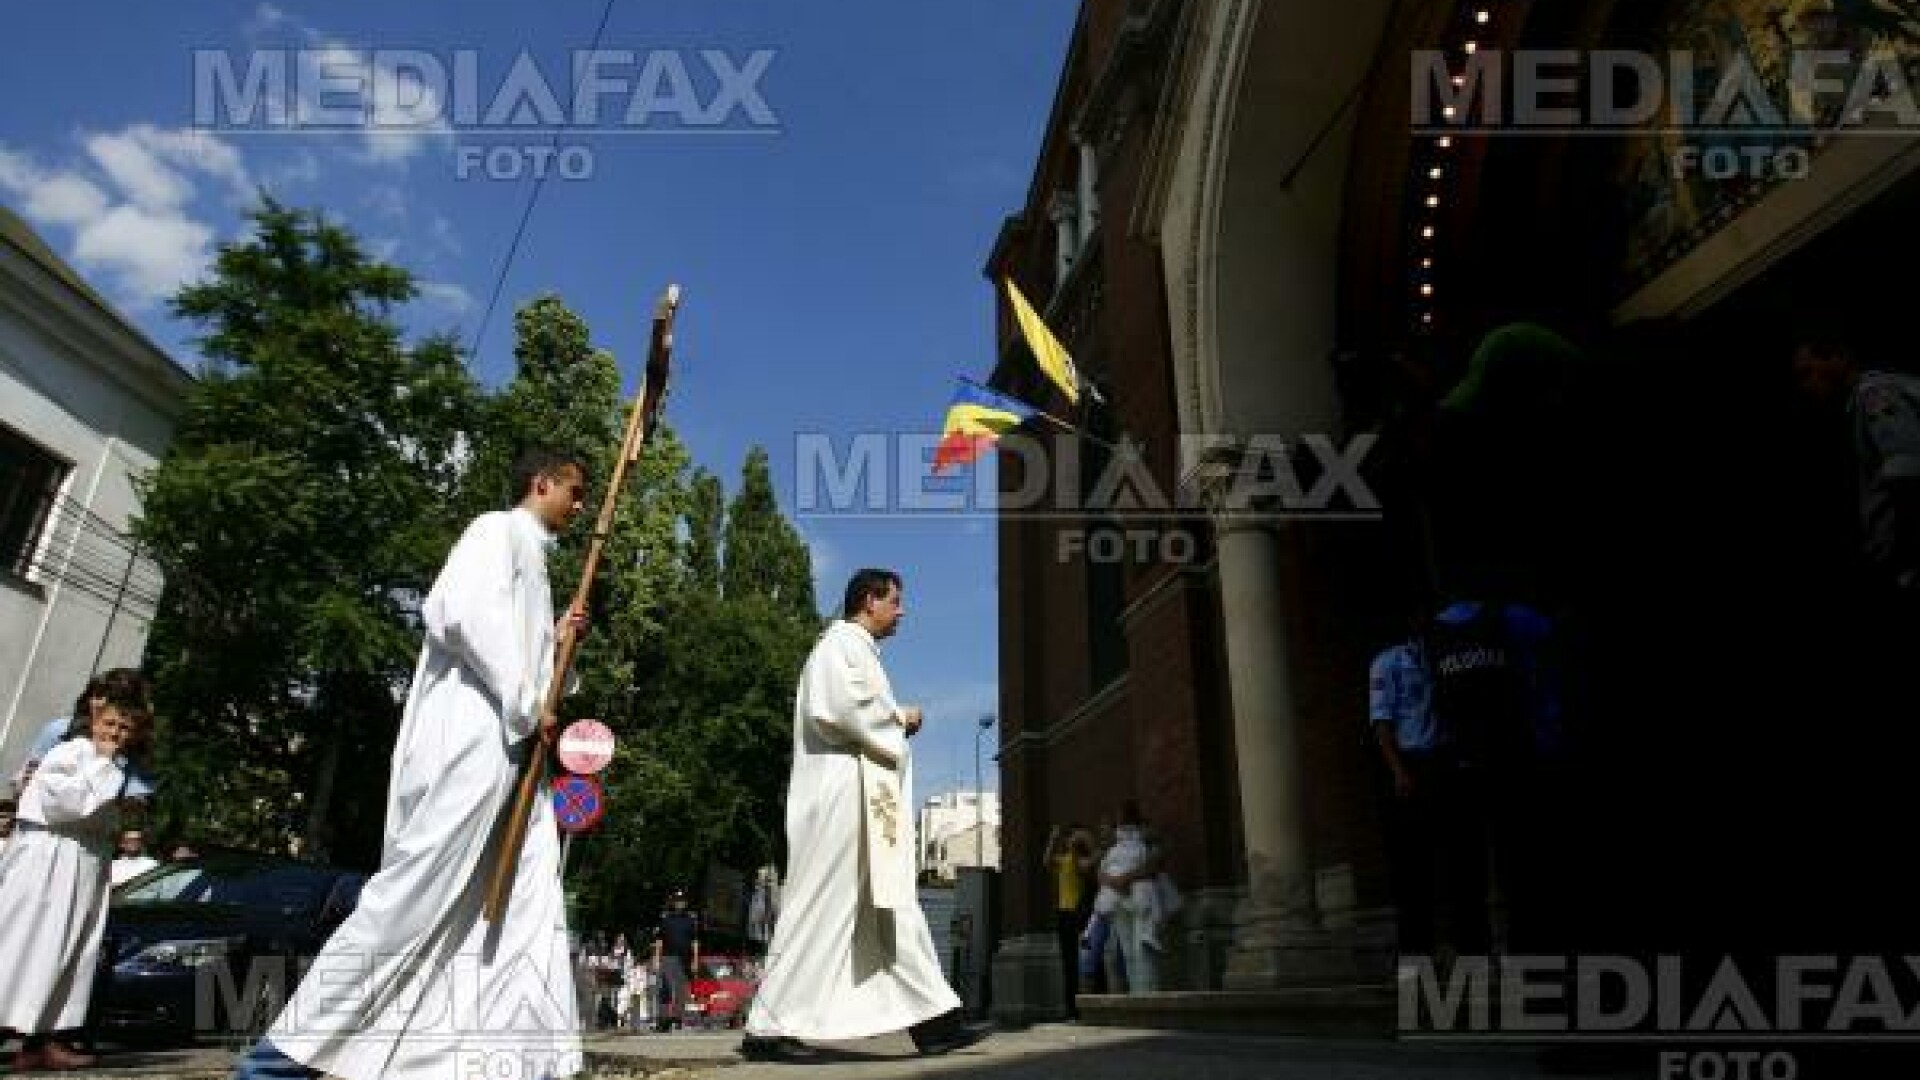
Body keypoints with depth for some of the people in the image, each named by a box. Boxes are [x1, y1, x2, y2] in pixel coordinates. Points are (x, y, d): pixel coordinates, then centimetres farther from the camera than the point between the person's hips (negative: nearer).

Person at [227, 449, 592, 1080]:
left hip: (512, 746, 9)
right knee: (411, 893, -9)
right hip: (471, 737, -9)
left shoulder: (531, 557, 27)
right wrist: (526, 707, -15)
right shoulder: (499, 530, 0)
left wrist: (554, 639, 12)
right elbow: (465, 612, -18)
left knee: (531, 908, 1)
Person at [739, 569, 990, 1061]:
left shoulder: (858, 648, 25)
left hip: (867, 802, 10)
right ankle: (768, 1026, 1)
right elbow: (837, 707, -20)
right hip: (843, 794, -10)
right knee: (820, 910, -7)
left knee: (890, 910, 5)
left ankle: (932, 1019, 6)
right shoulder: (842, 642, -5)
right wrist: (899, 716, -8)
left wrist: (895, 724, 11)